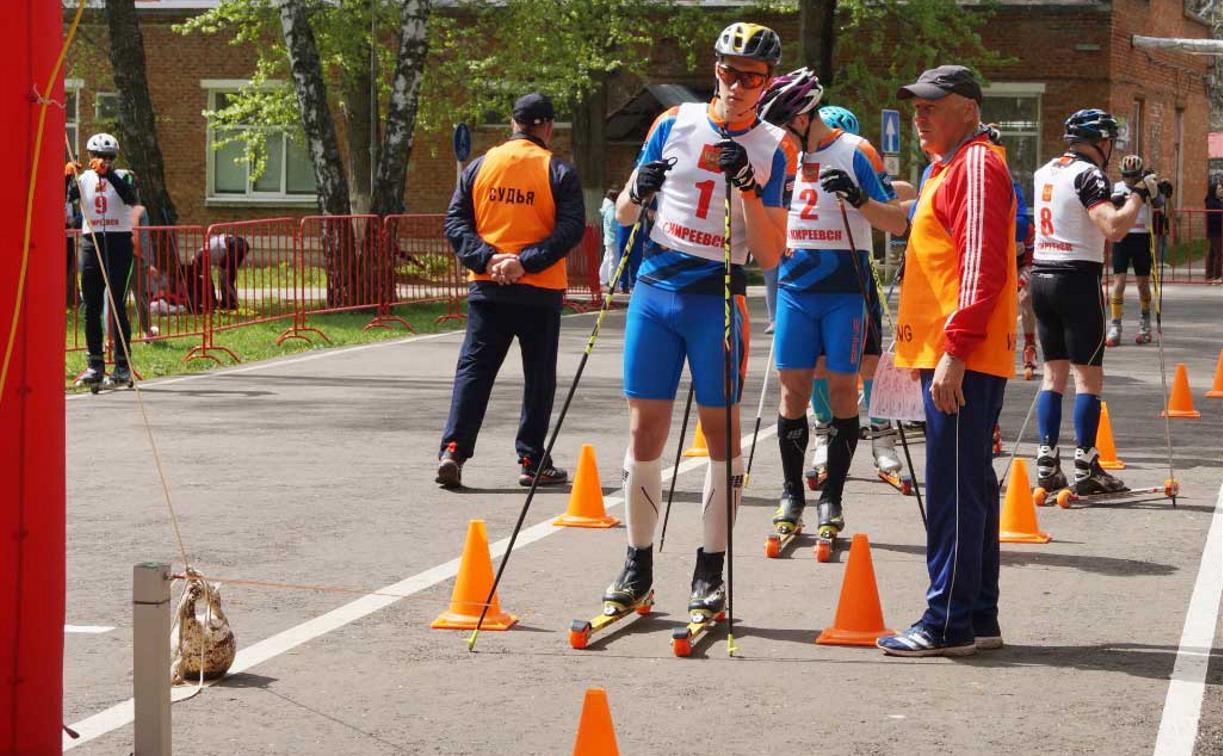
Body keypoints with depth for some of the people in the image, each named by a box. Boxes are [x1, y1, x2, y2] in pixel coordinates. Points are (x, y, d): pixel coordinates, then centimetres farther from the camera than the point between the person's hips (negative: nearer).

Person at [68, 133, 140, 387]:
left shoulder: (124, 177, 2)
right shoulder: (83, 179, 9)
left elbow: (132, 199, -20)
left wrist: (108, 174, -26)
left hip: (118, 242, -3)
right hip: (91, 242, 3)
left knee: (117, 305, -7)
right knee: (91, 307, 4)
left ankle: (122, 365, -3)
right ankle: (95, 365, 10)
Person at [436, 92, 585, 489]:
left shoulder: (480, 166, 7)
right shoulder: (558, 171, -3)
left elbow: (455, 222, 2)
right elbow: (571, 228, -12)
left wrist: (486, 258, -8)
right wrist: (526, 262, -15)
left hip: (487, 288, 2)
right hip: (540, 292, -2)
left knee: (473, 370, 5)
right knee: (539, 376, 8)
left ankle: (453, 451, -7)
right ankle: (532, 461, 11)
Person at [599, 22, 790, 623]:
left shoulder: (771, 148, 1)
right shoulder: (675, 123, 7)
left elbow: (770, 255, -6)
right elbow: (624, 214, 12)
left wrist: (746, 186, -18)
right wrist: (638, 193, -11)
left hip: (717, 298, -2)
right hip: (655, 289, 2)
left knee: (721, 431, 2)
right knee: (645, 430, 2)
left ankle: (710, 571, 11)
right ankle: (638, 567, 12)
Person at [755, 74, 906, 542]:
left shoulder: (855, 153, -5)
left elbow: (897, 223, -7)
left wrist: (859, 198, -24)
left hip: (846, 290, -4)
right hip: (795, 288, 4)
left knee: (842, 388, -1)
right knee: (793, 386, 2)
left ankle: (832, 498, 7)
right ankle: (791, 494, 11)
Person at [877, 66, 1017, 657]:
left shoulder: (976, 165, -10)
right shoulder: (949, 167, 22)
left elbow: (983, 267, -20)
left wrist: (955, 350, -24)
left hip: (963, 361, -11)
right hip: (952, 358, 11)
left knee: (954, 492, -9)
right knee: (969, 490, 13)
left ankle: (949, 624, -6)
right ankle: (978, 619, 19)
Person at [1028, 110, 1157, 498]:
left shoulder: (1044, 172, 13)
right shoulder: (1088, 175, -12)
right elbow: (1114, 228, -24)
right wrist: (1139, 194, -10)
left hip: (1041, 275, 7)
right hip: (1077, 279, -7)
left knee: (1054, 370, 11)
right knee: (1088, 374, -2)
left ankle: (1047, 463, 7)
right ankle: (1085, 468, -3)